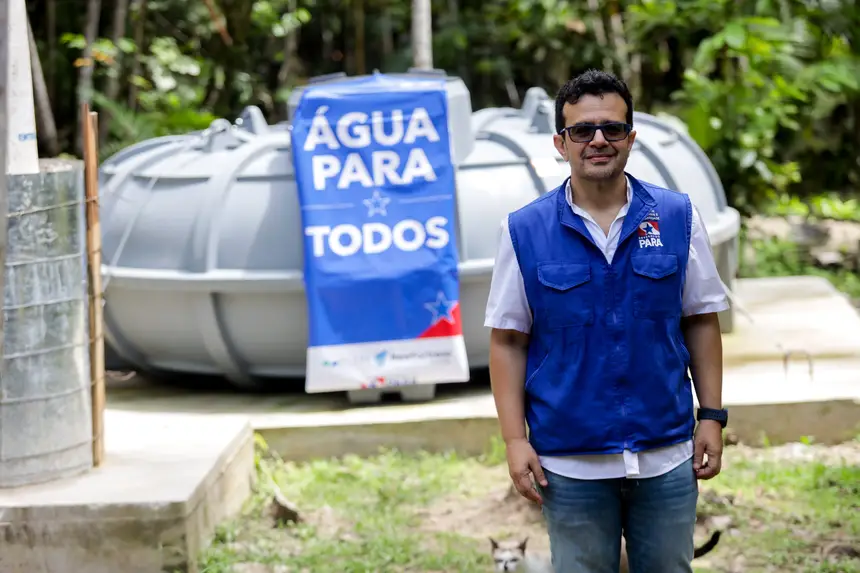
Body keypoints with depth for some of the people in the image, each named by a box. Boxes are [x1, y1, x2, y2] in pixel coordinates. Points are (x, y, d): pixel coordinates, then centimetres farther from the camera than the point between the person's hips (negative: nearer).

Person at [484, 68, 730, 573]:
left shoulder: (678, 217, 1)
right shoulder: (525, 231, -3)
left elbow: (701, 322, 6)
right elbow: (508, 342, -1)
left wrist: (712, 416, 2)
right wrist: (515, 439, -6)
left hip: (666, 456, 1)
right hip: (571, 462, -1)